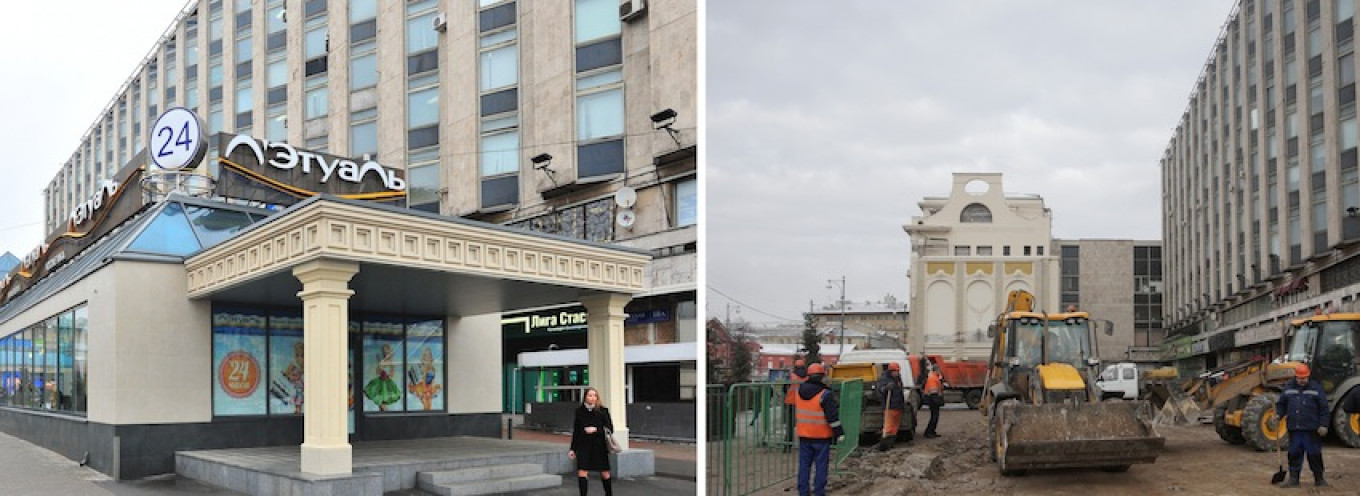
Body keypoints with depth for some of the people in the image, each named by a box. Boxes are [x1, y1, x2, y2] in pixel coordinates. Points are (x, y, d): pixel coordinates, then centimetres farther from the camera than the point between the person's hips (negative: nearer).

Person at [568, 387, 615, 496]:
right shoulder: (579, 411, 2)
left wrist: (596, 430, -19)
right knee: (582, 472, -9)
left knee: (605, 473, 9)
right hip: (583, 445, 1)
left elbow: (610, 429, -3)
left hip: (599, 446, -1)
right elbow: (575, 431, 8)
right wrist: (573, 449, 8)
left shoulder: (603, 411, -4)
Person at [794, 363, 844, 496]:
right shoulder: (825, 394, -16)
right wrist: (839, 433, -7)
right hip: (821, 436, -5)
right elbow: (833, 417, -15)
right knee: (821, 465, 3)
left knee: (804, 465, 11)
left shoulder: (799, 391, 3)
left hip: (804, 435, 5)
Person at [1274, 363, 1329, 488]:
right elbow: (1281, 404, 17)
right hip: (1294, 428, 3)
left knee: (1314, 454, 4)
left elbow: (1324, 409, 0)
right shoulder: (1288, 387, 9)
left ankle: (1319, 478, 17)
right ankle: (1293, 478, 14)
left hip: (1311, 429, -3)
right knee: (1294, 454, 7)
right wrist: (1279, 414, -1)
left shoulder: (1316, 388, 0)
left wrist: (1323, 425, -6)